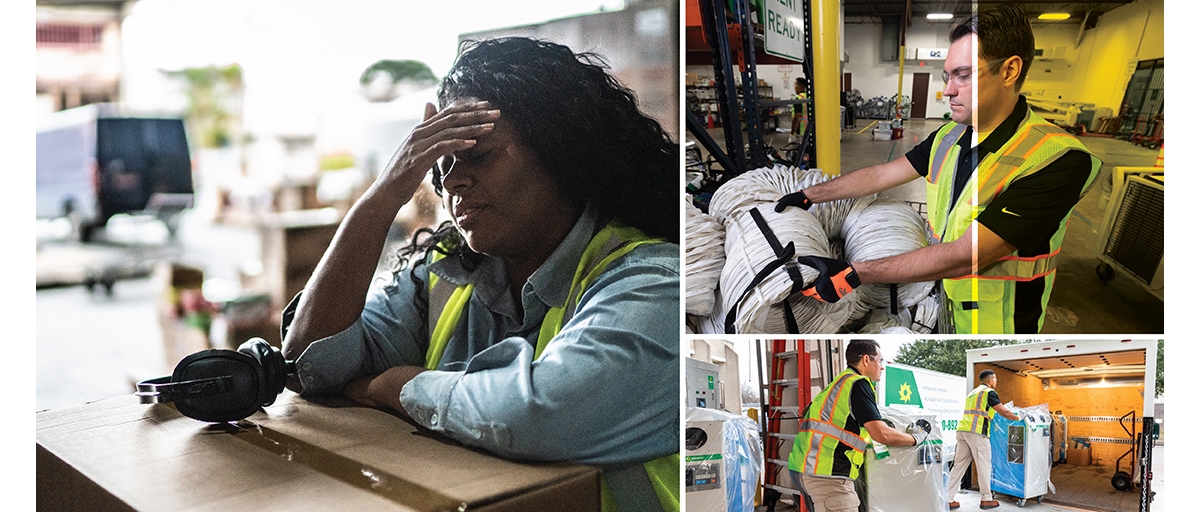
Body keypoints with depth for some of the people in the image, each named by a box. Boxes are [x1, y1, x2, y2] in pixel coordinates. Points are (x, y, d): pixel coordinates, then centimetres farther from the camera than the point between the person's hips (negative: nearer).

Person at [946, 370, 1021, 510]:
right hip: (977, 432, -8)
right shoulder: (989, 392, 0)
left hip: (962, 430, 8)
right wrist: (1018, 418, 13)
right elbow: (1004, 412, -3)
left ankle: (948, 499, 4)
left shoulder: (973, 392, 25)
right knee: (984, 465, 3)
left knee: (959, 465, 7)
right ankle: (986, 499, 9)